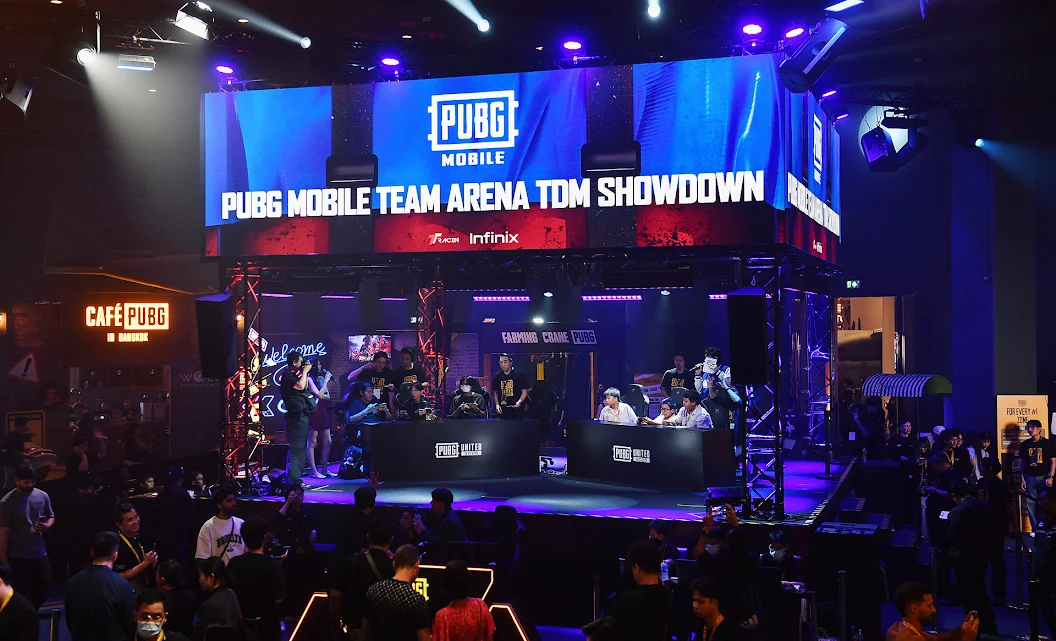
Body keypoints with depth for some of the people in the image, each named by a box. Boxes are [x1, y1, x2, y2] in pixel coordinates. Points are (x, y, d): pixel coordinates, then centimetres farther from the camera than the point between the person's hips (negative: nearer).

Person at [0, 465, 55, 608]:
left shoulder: (43, 496, 2)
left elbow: (51, 517, 15)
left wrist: (46, 526, -11)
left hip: (40, 554, 5)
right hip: (18, 557, -5)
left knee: (44, 589, 12)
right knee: (22, 595, 3)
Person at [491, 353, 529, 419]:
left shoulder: (519, 375, -1)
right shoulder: (497, 377, 10)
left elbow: (524, 391, 0)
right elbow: (495, 392, 18)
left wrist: (519, 402, -17)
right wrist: (497, 404, 2)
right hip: (502, 411, 3)